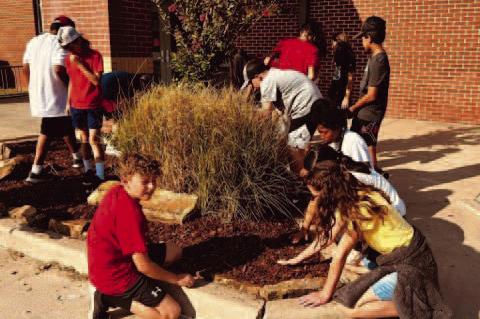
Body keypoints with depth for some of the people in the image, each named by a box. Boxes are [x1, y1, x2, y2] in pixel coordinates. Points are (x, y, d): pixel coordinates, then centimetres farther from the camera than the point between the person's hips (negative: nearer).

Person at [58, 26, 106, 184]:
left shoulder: (95, 56, -9)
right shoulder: (69, 59, 7)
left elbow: (96, 80, -16)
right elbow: (71, 81, 15)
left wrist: (80, 64, -19)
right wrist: (68, 102, 14)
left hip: (93, 106, -5)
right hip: (76, 106, 5)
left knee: (94, 140, -9)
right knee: (84, 140, 10)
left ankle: (100, 175, -6)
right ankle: (88, 171, 20)